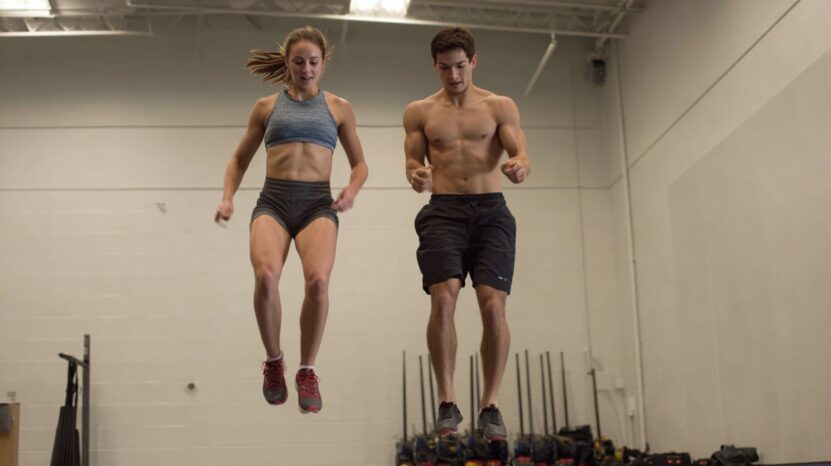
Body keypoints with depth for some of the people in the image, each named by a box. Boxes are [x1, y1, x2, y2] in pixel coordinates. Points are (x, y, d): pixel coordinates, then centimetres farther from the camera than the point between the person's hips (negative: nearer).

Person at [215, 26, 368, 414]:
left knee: (318, 279, -30)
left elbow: (359, 163, 21)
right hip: (273, 200, 0)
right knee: (266, 275, -30)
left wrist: (352, 189, -1)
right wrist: (228, 197, 6)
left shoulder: (338, 108, 16)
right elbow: (240, 159, 23)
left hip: (318, 203, 0)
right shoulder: (267, 106, 16)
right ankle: (273, 361, -4)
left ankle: (307, 371, -8)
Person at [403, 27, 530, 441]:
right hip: (443, 211, 0)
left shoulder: (500, 107, 8)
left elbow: (521, 154, 0)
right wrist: (416, 176, -15)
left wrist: (519, 166, -25)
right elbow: (414, 162, 10)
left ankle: (490, 405, -1)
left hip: (491, 210, 0)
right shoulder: (418, 112, 11)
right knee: (443, 300, -18)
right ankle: (447, 402, -9)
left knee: (493, 305, -12)